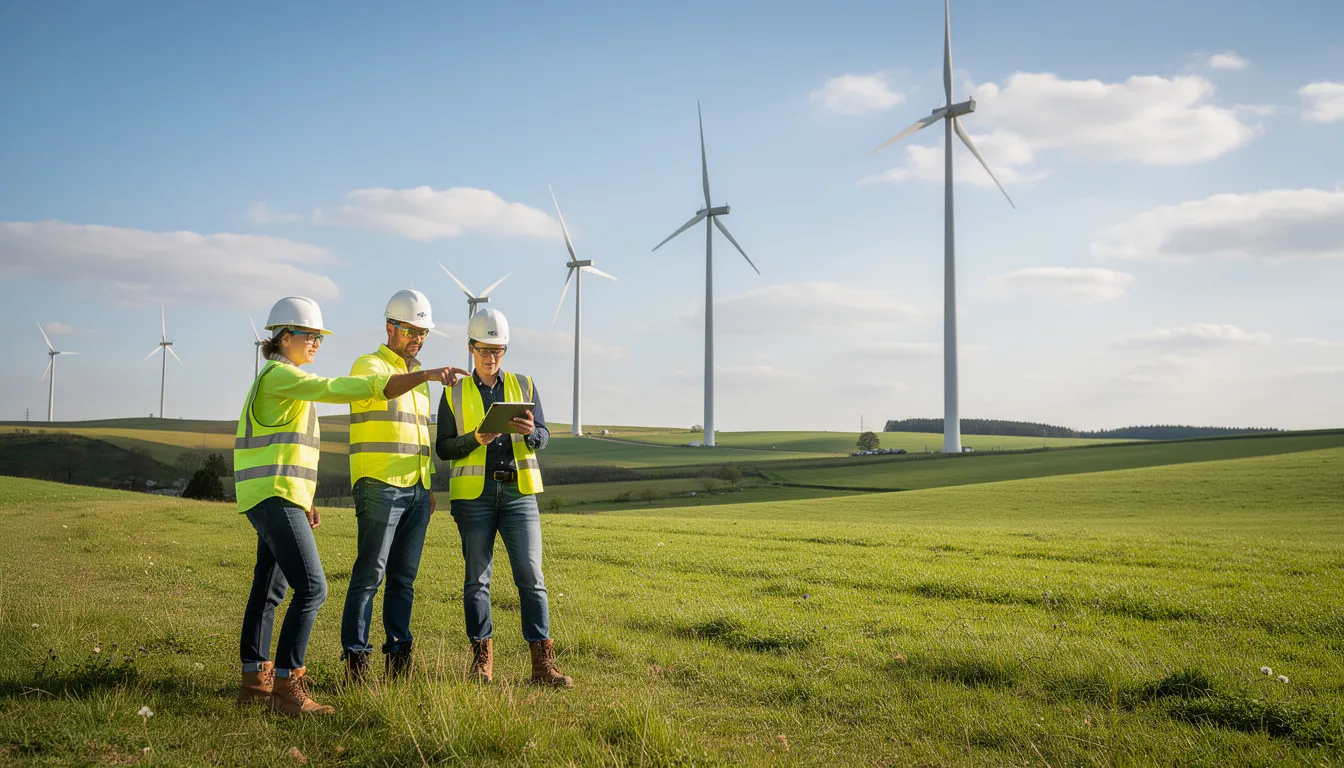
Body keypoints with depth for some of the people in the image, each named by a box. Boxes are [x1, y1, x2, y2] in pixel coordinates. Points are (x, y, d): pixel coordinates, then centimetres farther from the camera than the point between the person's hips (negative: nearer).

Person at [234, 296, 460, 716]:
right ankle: (286, 684, -12)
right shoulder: (280, 375, -12)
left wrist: (304, 502, 21)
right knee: (311, 588, -14)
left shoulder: (285, 380, 21)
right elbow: (338, 388, -24)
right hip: (274, 496, -11)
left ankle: (255, 679, 19)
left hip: (278, 498, 11)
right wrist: (423, 376, -29)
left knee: (269, 589, 13)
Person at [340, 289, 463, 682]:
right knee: (370, 573, -6)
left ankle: (398, 656, 12)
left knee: (404, 576, 8)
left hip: (416, 491, 7)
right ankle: (355, 657, -1)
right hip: (380, 486, -7)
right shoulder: (368, 365, -1)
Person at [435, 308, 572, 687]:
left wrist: (530, 431, -16)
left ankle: (542, 663, -3)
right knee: (477, 578, 4)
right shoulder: (454, 393, 8)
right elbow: (443, 447, 5)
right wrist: (475, 439, -14)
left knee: (531, 576, -4)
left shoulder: (524, 386, 11)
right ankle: (482, 659, 14)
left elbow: (543, 438, 7)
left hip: (518, 490, 1)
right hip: (473, 493, -1)